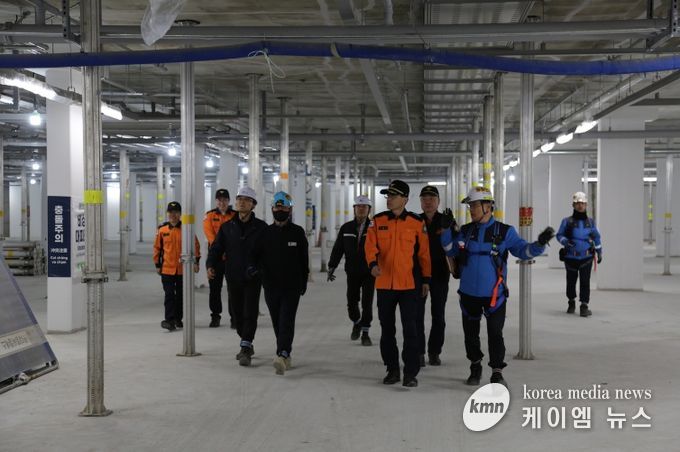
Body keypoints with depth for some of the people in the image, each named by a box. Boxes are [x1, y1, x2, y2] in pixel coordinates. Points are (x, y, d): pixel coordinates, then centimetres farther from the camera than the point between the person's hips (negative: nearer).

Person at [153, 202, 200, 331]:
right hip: (167, 268, 0)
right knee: (169, 295, -6)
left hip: (183, 269, 0)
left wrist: (195, 262, -1)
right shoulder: (162, 230, 0)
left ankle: (178, 319, 25)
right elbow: (157, 247, 8)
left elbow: (195, 245, 2)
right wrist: (157, 264, 9)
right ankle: (170, 320, -8)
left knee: (180, 295, 11)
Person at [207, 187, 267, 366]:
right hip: (233, 278, 3)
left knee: (250, 313, -10)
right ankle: (247, 345, 28)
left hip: (253, 278, -3)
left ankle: (245, 349, -10)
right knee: (238, 314, 11)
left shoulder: (261, 227, -1)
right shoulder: (227, 227, 7)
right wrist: (210, 266, -13)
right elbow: (216, 249, 4)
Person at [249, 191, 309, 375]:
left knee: (286, 322, -13)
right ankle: (286, 355, 25)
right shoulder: (266, 233, 5)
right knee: (277, 323, 11)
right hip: (271, 285, 3)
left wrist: (304, 281, 12)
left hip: (292, 286, -3)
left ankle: (282, 355, -25)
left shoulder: (297, 232, 1)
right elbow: (256, 253, 3)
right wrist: (253, 266, -19)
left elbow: (304, 259, 8)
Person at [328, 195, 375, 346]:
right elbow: (338, 249, 5)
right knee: (352, 303, 9)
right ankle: (356, 323, 37)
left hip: (369, 273, -2)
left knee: (367, 304, -4)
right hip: (352, 273, 2)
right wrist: (332, 266, -2)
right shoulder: (346, 228, 4)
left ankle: (365, 333, 6)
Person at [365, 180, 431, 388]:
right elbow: (370, 246, -4)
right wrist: (373, 264, -23)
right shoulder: (378, 221, 4)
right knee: (387, 329, 11)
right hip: (384, 283, 3)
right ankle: (392, 369, 23)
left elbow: (424, 252, 4)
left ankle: (411, 372, 3)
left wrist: (426, 279, 6)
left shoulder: (417, 223, -1)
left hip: (408, 284, -3)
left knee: (409, 328, -4)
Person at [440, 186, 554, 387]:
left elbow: (522, 250, -6)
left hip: (494, 293, -3)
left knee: (495, 333, -3)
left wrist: (539, 244, -23)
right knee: (470, 332, 14)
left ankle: (497, 372, 9)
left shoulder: (504, 231, -5)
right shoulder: (465, 231, 3)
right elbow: (451, 251, 9)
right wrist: (446, 230, -3)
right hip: (468, 292, 3)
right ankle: (475, 367, 33)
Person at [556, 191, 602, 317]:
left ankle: (584, 306, -5)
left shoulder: (590, 222, 8)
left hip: (586, 257, 1)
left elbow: (596, 237, 17)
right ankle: (571, 302, 32)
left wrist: (599, 252, 16)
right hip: (571, 257, -1)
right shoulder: (567, 221, -2)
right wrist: (565, 241, -21)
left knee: (585, 281, -7)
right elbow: (559, 235, 0)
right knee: (571, 281, 12)